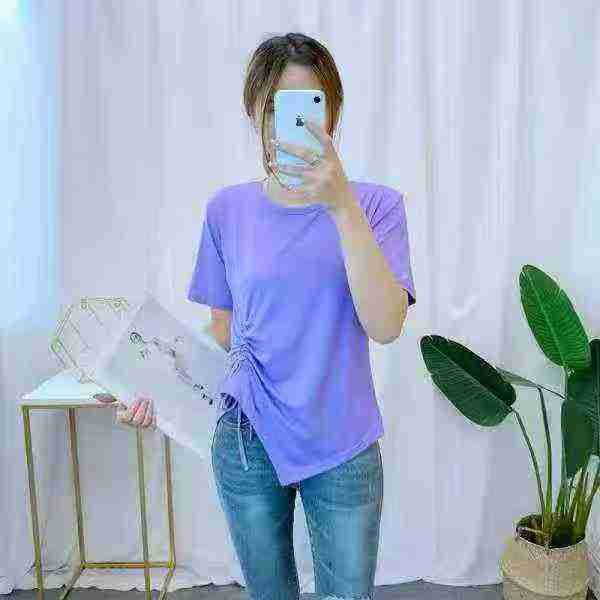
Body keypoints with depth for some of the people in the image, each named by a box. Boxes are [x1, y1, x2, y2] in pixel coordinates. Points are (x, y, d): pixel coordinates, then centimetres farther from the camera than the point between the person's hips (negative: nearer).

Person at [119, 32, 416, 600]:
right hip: (246, 444, 2)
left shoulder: (374, 204, -7)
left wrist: (342, 205, -30)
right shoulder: (227, 209, -2)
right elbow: (221, 331, 5)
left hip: (342, 448, -1)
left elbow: (385, 325, -22)